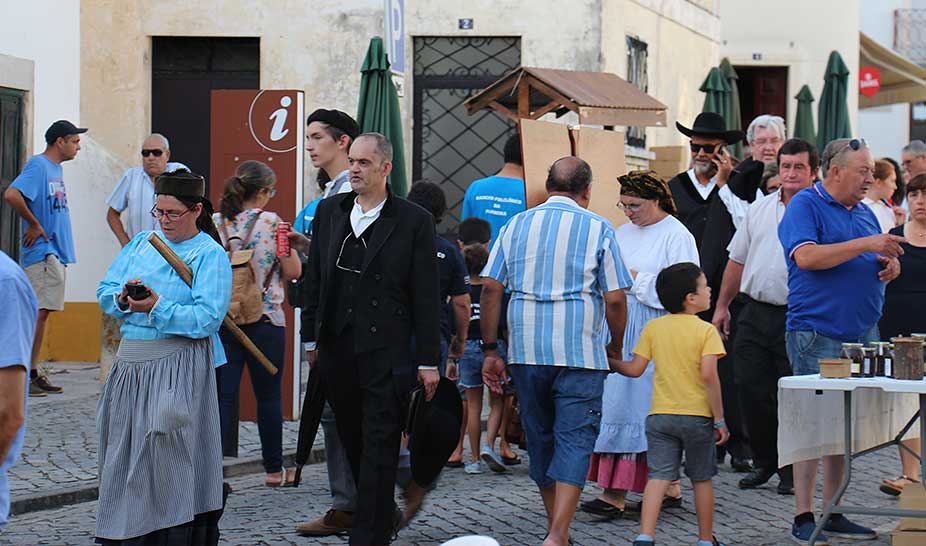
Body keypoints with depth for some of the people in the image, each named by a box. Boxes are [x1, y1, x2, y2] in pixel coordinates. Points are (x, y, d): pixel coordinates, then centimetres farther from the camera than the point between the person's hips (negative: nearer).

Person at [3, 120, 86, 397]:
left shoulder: (56, 168, 16)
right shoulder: (38, 165, -13)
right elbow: (11, 194, -27)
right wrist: (34, 224, -18)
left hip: (56, 253, 9)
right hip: (42, 252, -9)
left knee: (43, 312, 10)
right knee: (38, 312, -11)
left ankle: (33, 373, 14)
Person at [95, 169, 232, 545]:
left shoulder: (210, 255, -4)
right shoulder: (142, 243, 16)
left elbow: (207, 319, -15)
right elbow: (105, 292, 11)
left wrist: (156, 308, -23)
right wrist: (123, 299, -11)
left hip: (178, 368, -6)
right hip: (130, 362, 6)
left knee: (168, 462, -7)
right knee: (125, 454, 7)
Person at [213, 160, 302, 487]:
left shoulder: (213, 224, 0)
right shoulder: (271, 223, -10)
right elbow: (293, 272, -6)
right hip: (265, 321, -2)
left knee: (223, 398, 0)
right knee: (269, 396, 11)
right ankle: (274, 469, 22)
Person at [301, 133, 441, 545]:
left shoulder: (414, 221, -3)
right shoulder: (330, 211, 10)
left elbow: (426, 295, -3)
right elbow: (314, 280, 14)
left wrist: (428, 360, -5)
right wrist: (311, 339, 11)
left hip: (387, 352, -5)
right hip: (336, 349, 5)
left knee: (379, 448, -5)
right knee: (353, 444, 11)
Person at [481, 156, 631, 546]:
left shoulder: (515, 225, 8)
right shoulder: (599, 229, -1)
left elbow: (491, 288, 3)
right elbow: (615, 299, -4)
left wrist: (491, 350, 7)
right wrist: (616, 349, 11)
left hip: (526, 352, 4)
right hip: (580, 353, -4)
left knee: (540, 438, 16)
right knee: (575, 440, -3)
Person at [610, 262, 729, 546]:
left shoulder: (653, 328, 3)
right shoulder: (706, 330, -8)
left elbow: (634, 369, 3)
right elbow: (708, 376, -16)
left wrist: (610, 361, 23)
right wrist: (719, 419, -11)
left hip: (661, 416, 3)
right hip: (697, 416, -3)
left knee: (659, 476, -1)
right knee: (701, 479, 11)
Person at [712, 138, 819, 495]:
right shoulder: (759, 210, 12)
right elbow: (738, 260, 19)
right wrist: (722, 305, 18)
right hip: (755, 313, 4)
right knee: (750, 388, 4)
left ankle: (792, 470, 13)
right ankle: (763, 462, 20)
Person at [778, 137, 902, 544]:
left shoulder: (864, 212, 18)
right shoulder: (804, 206, -5)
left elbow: (878, 267, 27)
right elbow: (807, 257, -21)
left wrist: (888, 265, 2)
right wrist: (865, 245, -21)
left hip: (862, 334, 8)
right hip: (816, 336, -7)